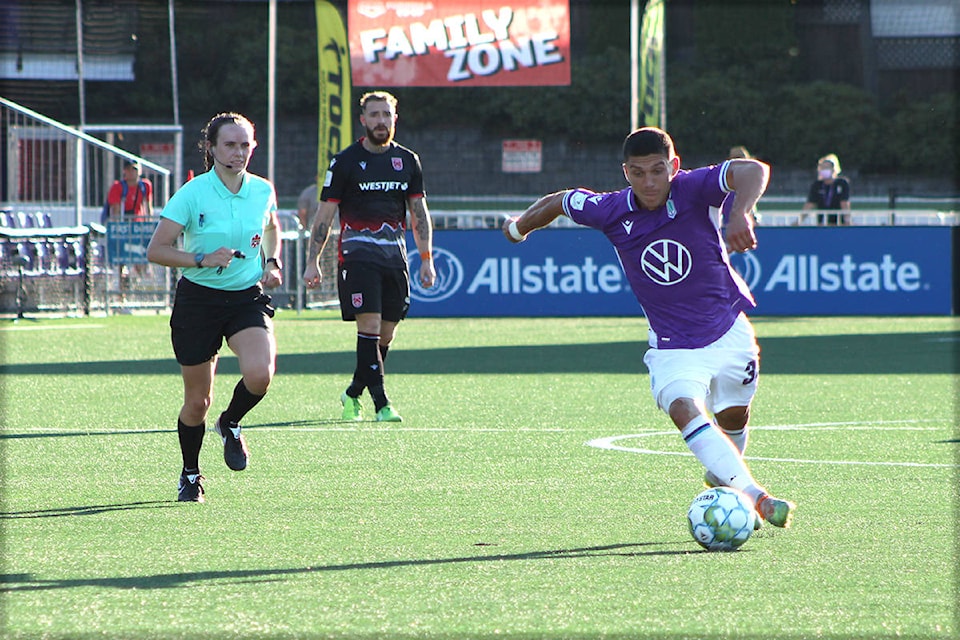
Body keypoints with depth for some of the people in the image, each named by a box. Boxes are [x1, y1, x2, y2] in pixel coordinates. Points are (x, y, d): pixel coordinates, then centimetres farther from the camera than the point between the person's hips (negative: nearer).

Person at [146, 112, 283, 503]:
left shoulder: (263, 191, 0)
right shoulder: (192, 194, -12)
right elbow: (156, 250, -11)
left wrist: (272, 263, 6)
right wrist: (203, 259, -23)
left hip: (248, 297, 2)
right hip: (198, 300, -2)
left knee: (259, 373, -25)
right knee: (197, 400, 4)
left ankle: (231, 424, 8)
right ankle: (190, 475, 30)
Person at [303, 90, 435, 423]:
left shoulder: (408, 161, 11)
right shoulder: (345, 162, -1)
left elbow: (419, 212, 15)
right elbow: (324, 214, 0)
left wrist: (426, 259, 7)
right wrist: (312, 262, -6)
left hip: (395, 256, 4)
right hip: (358, 255, -4)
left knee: (386, 336, 6)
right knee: (369, 327, -15)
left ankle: (352, 395, 24)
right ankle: (381, 404, -16)